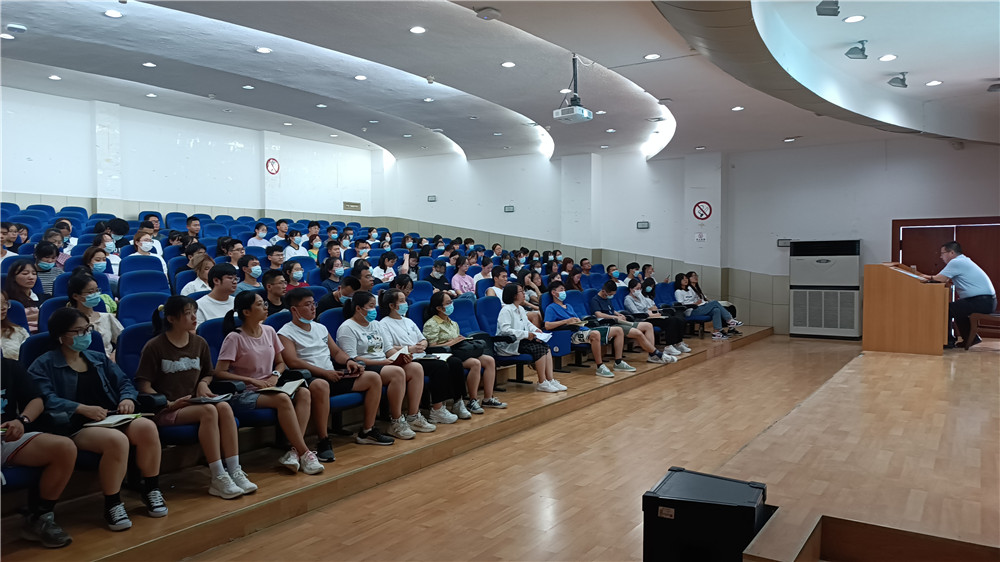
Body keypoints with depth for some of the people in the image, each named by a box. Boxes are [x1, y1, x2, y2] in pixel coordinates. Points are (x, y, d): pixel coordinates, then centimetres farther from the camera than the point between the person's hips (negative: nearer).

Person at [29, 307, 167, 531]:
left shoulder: (99, 359, 24)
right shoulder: (43, 365, 6)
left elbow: (124, 383, 20)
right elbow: (47, 399, -10)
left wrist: (127, 398, -4)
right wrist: (83, 409, -22)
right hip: (76, 427, -5)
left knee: (147, 427, -28)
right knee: (116, 440, -37)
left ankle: (151, 491, -11)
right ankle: (113, 505, -19)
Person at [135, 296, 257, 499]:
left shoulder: (199, 343, 11)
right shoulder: (154, 347, -5)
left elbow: (208, 374, 25)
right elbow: (144, 386, -6)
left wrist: (203, 384, 2)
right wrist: (169, 404, -18)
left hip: (193, 403, 5)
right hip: (165, 411, -5)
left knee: (224, 407, -28)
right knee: (208, 410, -33)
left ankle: (234, 472, -28)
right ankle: (218, 479, -30)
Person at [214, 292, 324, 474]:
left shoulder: (269, 331, 9)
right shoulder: (235, 338, -8)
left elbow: (280, 362, 20)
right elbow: (220, 372, -12)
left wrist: (275, 376, -3)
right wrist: (252, 381, -17)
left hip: (268, 388, 6)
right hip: (244, 394, -6)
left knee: (304, 393, -23)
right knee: (282, 399, -34)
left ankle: (294, 451, -29)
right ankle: (304, 453, -26)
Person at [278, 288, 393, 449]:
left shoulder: (321, 328, 22)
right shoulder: (285, 333, -1)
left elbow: (336, 352, 27)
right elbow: (292, 362, -15)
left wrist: (349, 361, 3)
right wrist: (324, 373, -20)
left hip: (334, 376, 8)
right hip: (311, 379, -8)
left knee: (374, 377, -4)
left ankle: (367, 431, 1)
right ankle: (324, 442, -34)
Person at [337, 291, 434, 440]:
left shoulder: (375, 324, 22)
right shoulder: (347, 328, -5)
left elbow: (388, 348, 23)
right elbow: (351, 359, -15)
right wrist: (381, 362, -18)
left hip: (383, 365, 9)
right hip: (364, 369, -9)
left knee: (416, 367, -13)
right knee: (397, 372, -33)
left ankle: (413, 417, -13)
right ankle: (396, 423, -26)